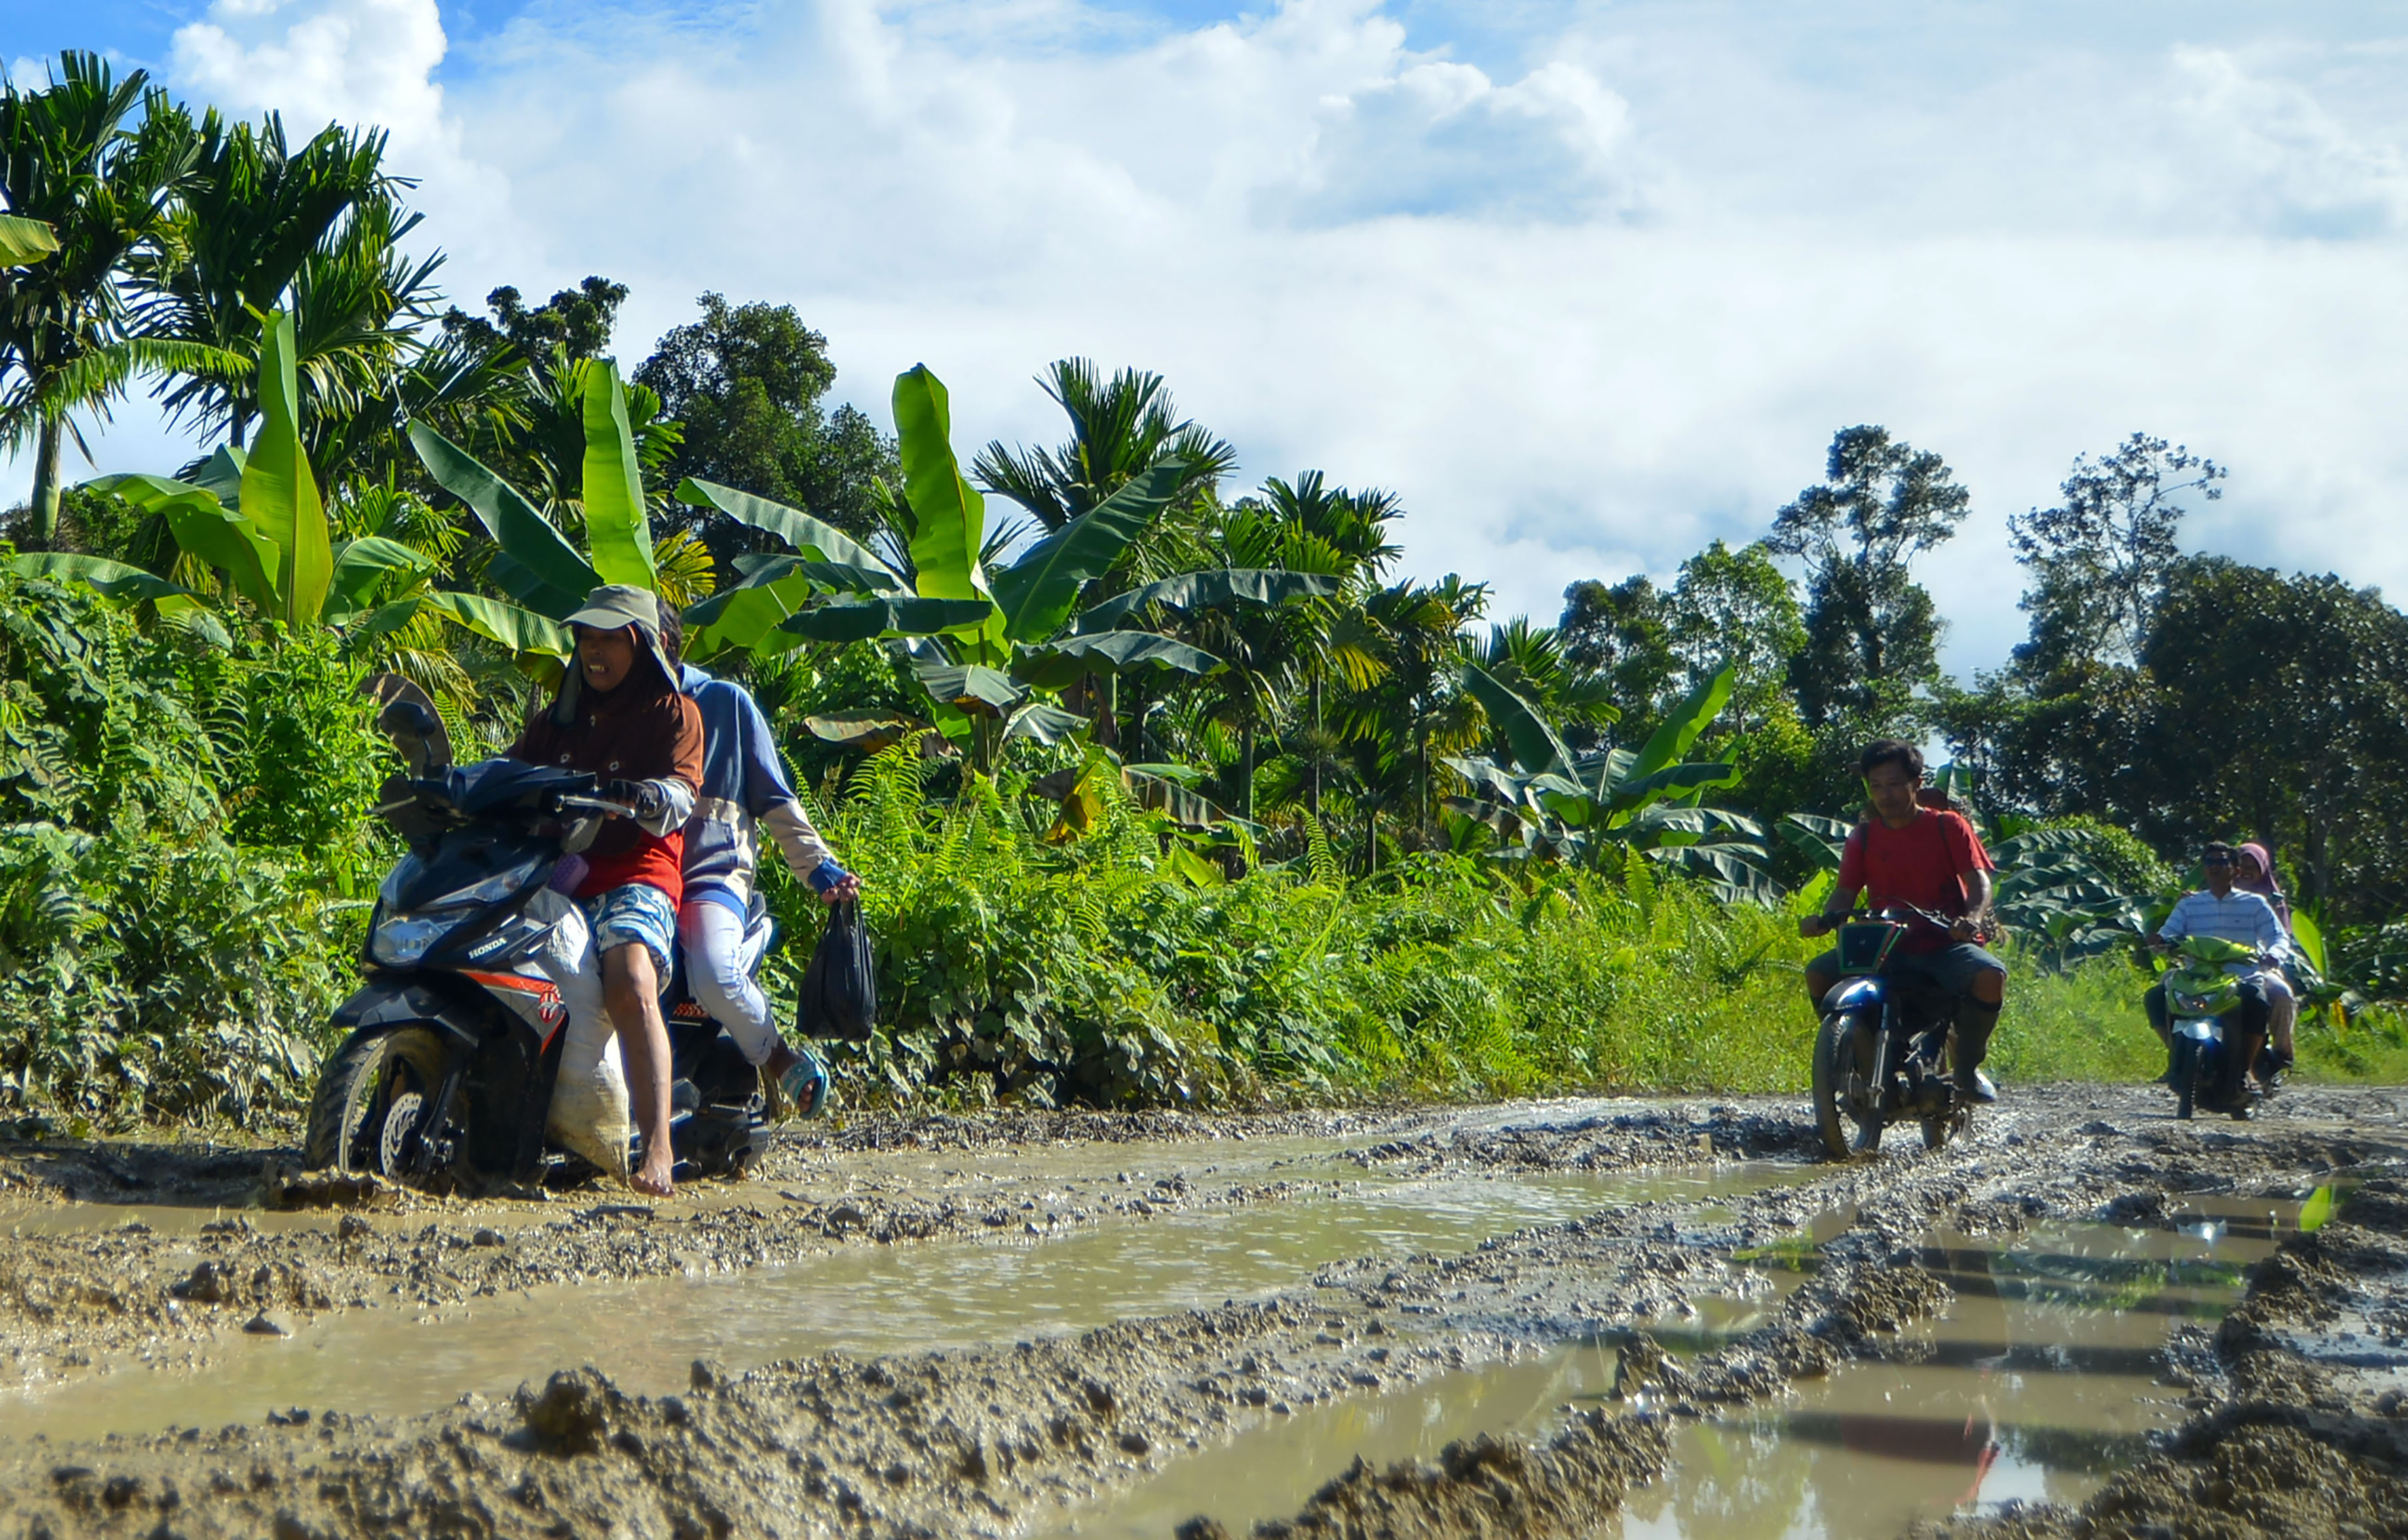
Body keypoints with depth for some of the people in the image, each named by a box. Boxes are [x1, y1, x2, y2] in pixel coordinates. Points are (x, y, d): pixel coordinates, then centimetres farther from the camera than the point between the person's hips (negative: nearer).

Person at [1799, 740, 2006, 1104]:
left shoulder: (1948, 826, 2)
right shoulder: (1864, 837, 10)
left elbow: (1978, 880, -7)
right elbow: (1846, 892, 6)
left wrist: (1973, 918, -29)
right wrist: (1823, 919, -18)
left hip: (1945, 944, -2)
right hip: (1883, 946, 2)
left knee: (1991, 975, -33)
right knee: (1819, 974, -22)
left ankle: (1968, 1067, -9)